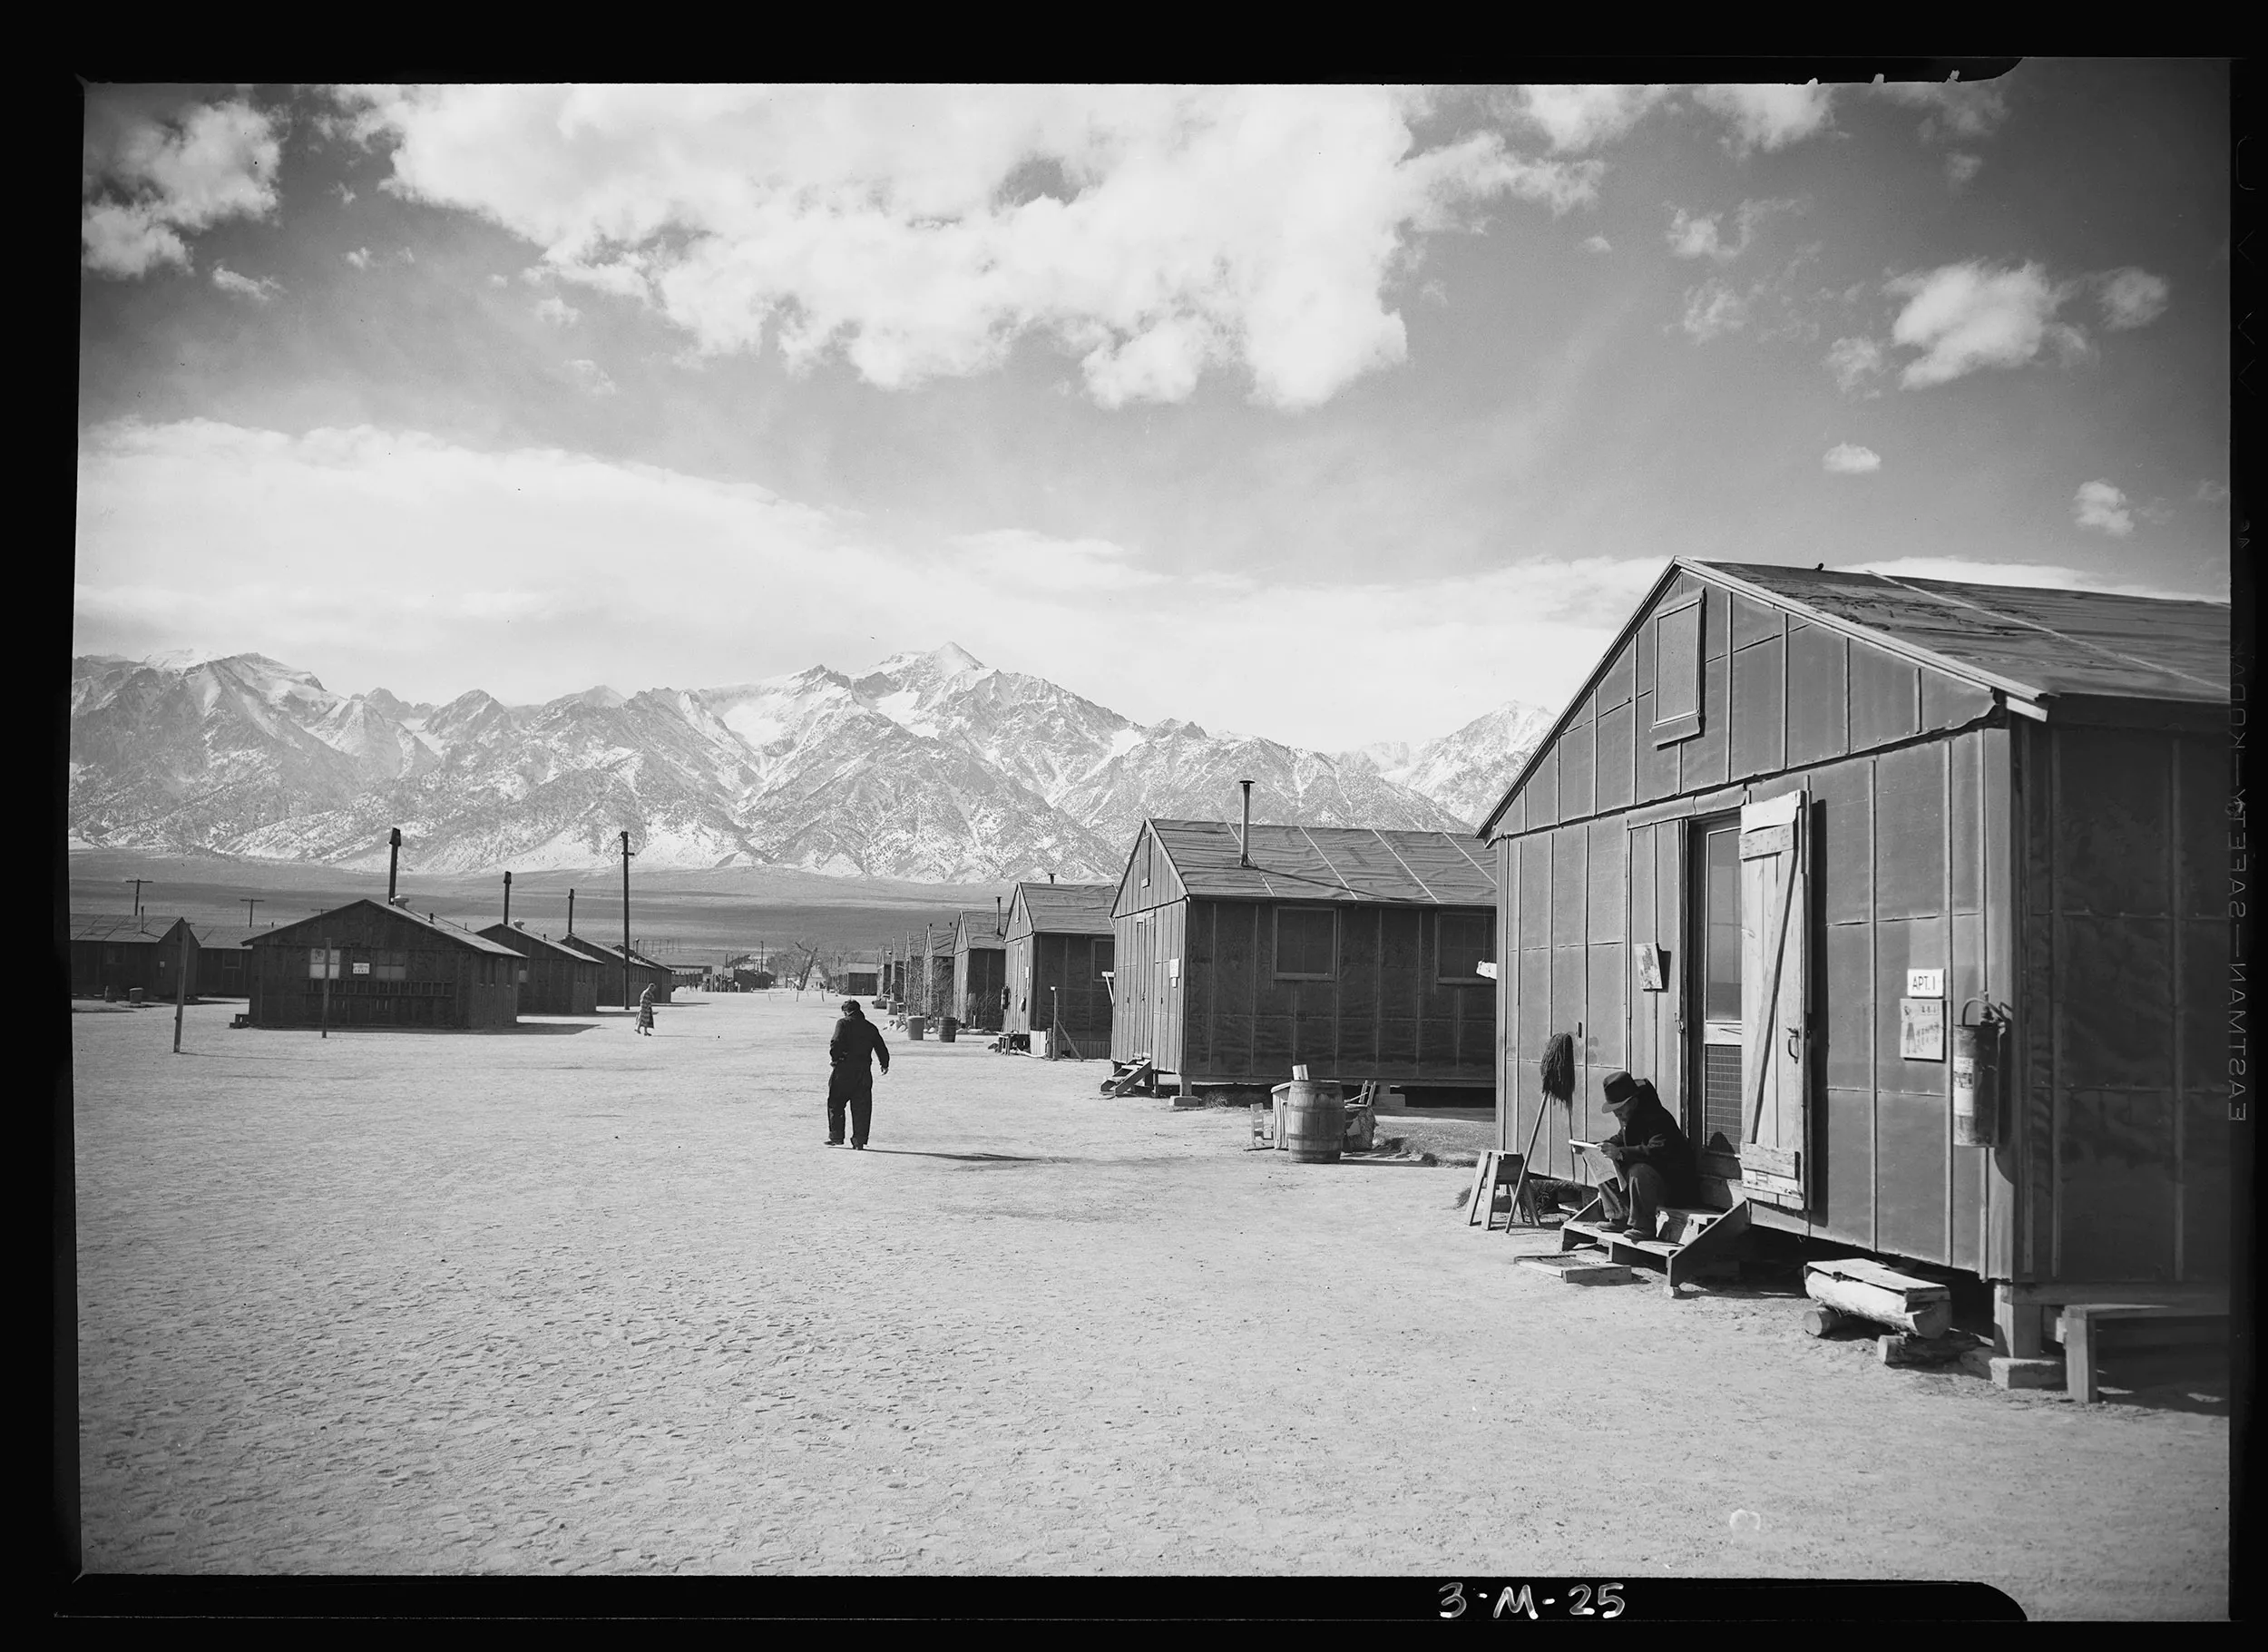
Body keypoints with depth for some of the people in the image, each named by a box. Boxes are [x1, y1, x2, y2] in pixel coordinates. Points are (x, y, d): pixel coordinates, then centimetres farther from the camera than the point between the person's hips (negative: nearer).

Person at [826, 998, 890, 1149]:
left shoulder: (843, 1023, -3)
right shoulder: (871, 1027, 11)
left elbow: (836, 1042, -17)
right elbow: (881, 1047, 14)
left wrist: (834, 1058, -3)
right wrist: (884, 1064, 29)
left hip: (843, 1069, -4)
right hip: (864, 1071, 4)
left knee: (835, 1103, 10)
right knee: (861, 1107, 7)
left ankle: (836, 1136, 9)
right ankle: (859, 1140, 4)